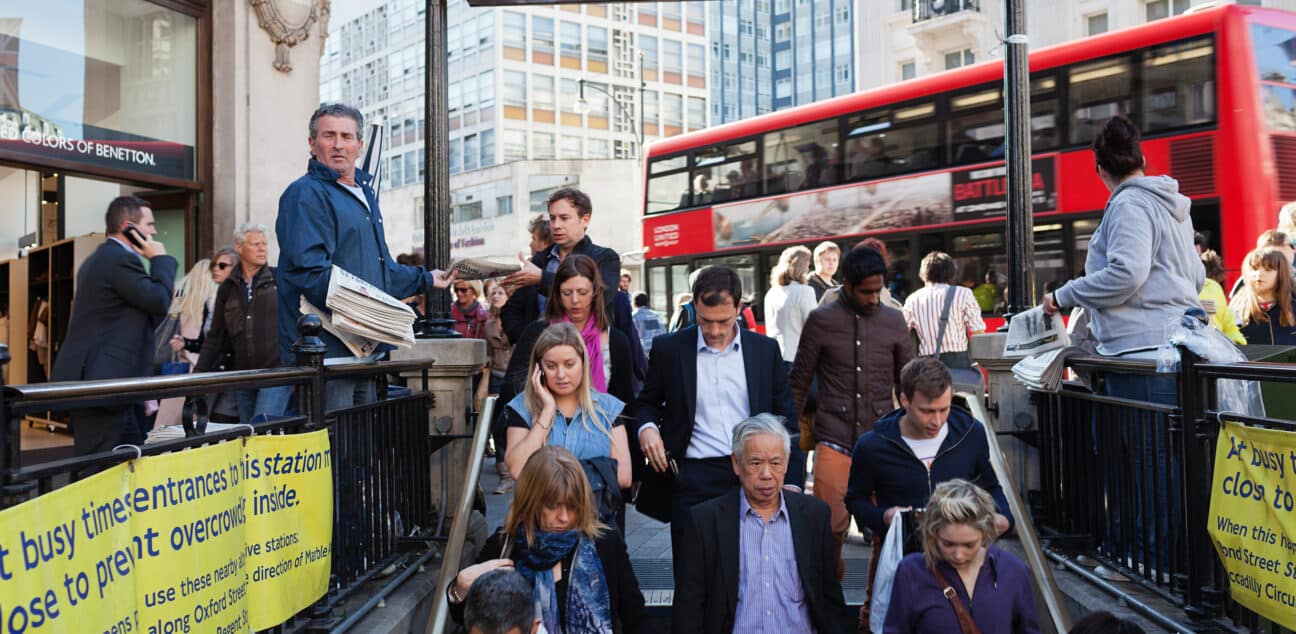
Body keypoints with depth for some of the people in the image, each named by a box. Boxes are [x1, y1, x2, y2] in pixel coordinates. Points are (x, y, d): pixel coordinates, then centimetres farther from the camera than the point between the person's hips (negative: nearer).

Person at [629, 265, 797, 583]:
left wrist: (791, 483, 2)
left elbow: (786, 418, 10)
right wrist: (647, 427, -7)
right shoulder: (668, 349, 4)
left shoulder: (766, 349, 7)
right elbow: (647, 402, 16)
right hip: (694, 480, -1)